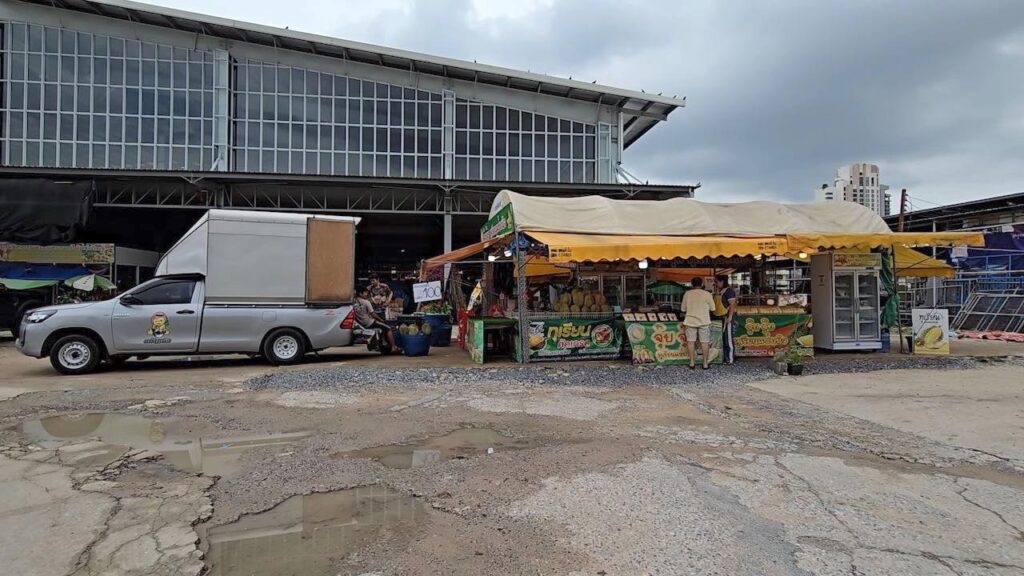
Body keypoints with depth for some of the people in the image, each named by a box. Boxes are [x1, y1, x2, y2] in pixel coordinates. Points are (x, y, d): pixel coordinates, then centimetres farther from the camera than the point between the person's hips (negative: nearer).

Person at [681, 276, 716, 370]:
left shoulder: (687, 294, -2)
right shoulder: (707, 294, -6)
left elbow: (683, 309, 4)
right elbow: (712, 308, 0)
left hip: (690, 321, 1)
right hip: (704, 321, -1)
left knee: (691, 341, 10)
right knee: (705, 342, 6)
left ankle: (692, 363, 12)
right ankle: (705, 364, 9)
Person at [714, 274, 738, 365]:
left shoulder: (729, 291, -12)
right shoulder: (721, 291, 15)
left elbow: (732, 304, -18)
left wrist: (730, 316, -23)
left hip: (728, 316, -9)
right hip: (722, 317, 9)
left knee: (728, 337, -6)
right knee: (723, 337, 11)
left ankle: (730, 359, -1)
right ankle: (725, 357, 19)